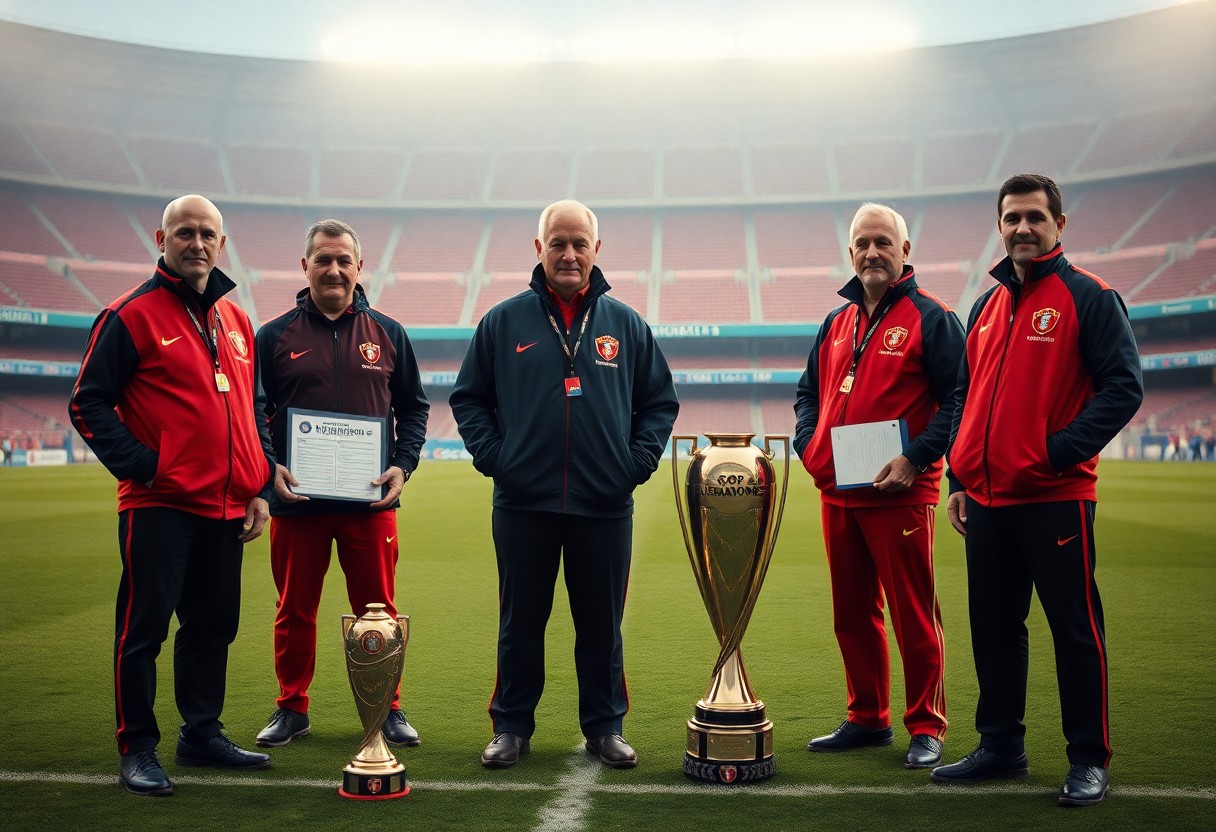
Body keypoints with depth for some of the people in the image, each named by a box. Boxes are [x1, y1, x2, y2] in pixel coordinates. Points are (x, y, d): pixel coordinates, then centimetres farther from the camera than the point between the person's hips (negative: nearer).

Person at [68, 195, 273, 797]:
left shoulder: (236, 322, 14)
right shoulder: (133, 314, -4)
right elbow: (89, 403, -6)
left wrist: (260, 488, 13)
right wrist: (139, 465, -15)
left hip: (227, 509, 6)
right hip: (160, 505, -6)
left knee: (215, 623, 12)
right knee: (145, 625, -1)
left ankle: (202, 734, 26)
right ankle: (137, 750, 11)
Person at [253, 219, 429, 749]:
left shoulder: (388, 333, 8)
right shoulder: (275, 336, 5)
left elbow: (413, 407, 13)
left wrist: (403, 465, -2)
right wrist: (270, 468, -8)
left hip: (372, 501, 1)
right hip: (296, 500, 0)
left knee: (379, 610, 6)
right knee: (295, 610, 8)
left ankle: (388, 709, 19)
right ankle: (292, 709, 23)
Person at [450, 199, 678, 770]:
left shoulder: (627, 325, 7)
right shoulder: (504, 321, 4)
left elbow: (660, 402, 13)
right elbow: (468, 397, 9)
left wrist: (637, 461, 1)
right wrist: (493, 456, -3)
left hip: (605, 507, 1)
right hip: (523, 505, -1)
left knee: (602, 625, 9)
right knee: (520, 622, 8)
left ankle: (605, 727, 23)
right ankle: (512, 727, 22)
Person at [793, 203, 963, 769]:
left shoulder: (930, 317, -4)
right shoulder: (836, 322, 16)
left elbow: (959, 397, -10)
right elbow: (808, 392, 25)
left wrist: (916, 458, -18)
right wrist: (808, 446, 8)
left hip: (898, 494, -6)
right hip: (836, 494, 7)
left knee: (914, 616, -1)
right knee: (852, 615, 13)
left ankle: (926, 728, 10)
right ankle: (867, 719, 25)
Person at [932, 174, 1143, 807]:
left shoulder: (1089, 297, -4)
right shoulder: (987, 306, 15)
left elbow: (1123, 386, -10)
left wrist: (1061, 450, -17)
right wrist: (958, 479, 13)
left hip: (1054, 496, -6)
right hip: (985, 499, 7)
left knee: (1074, 628, 1)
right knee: (993, 628, 12)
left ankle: (1089, 760, 12)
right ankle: (1000, 747, 25)